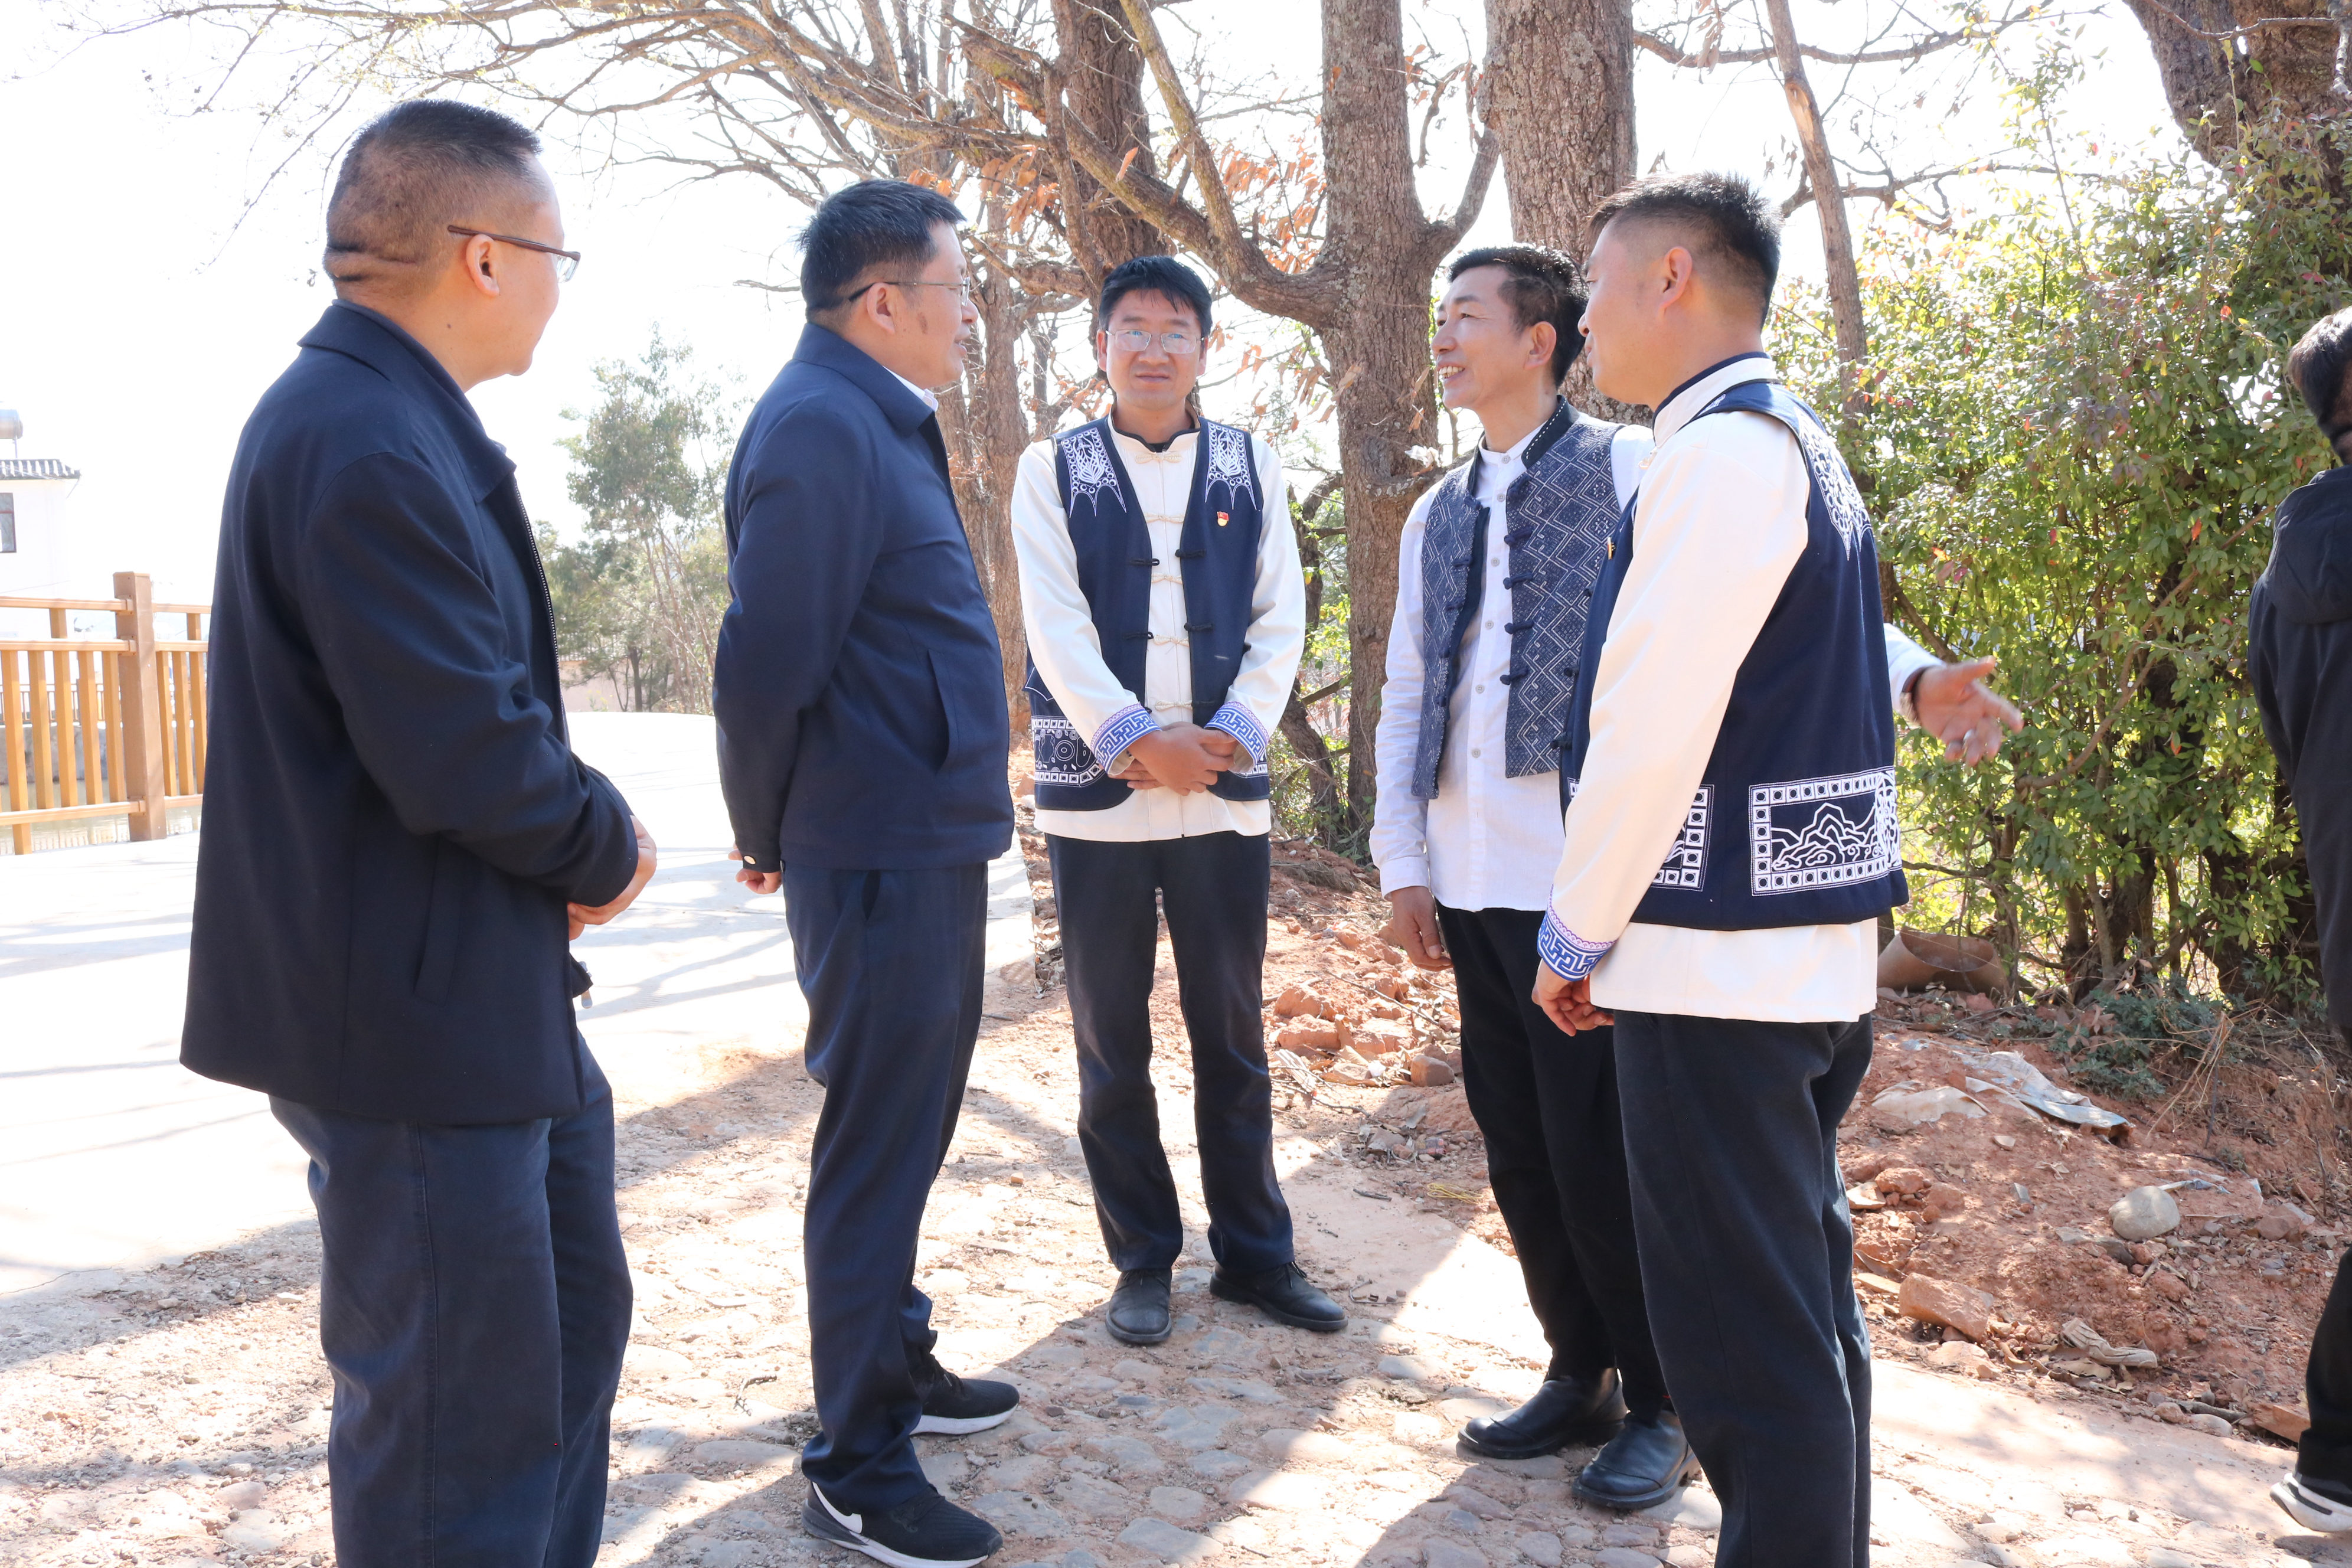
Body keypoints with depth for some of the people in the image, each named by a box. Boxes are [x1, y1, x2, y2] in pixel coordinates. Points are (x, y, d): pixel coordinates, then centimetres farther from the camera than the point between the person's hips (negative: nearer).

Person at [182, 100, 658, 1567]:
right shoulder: (362, 443, -22)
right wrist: (608, 848, -9)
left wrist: (585, 828, 0)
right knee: (459, 1420, 4)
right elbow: (469, 762, -28)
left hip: (493, 992, 11)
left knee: (574, 1327, 23)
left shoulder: (393, 421, 12)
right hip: (415, 1014, -11)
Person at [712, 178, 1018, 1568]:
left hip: (932, 841, 10)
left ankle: (897, 1359, 42)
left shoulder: (884, 421, 14)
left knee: (910, 1126, 22)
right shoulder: (819, 426, -18)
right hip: (880, 854, -10)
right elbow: (767, 666, -21)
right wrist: (767, 838, -7)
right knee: (878, 1143, 1)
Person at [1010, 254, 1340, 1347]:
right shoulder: (1053, 470, 5)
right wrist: (1134, 737, -16)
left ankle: (1254, 1254, 22)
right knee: (1111, 1042, 7)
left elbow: (1281, 618, 4)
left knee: (1232, 1032, 9)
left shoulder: (1251, 466, 9)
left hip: (1225, 788, 1)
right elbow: (1056, 623, -5)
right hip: (1096, 792, -1)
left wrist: (1234, 732, -11)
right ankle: (1142, 1262, 20)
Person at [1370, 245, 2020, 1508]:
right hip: (1475, 885, 6)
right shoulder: (1436, 518, 17)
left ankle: (1660, 1409, 19)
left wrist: (1910, 676, -25)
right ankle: (1581, 1377, 30)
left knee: (1605, 1152, -1)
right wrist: (1402, 862, 13)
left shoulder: (1633, 472, -1)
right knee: (1519, 1147, 12)